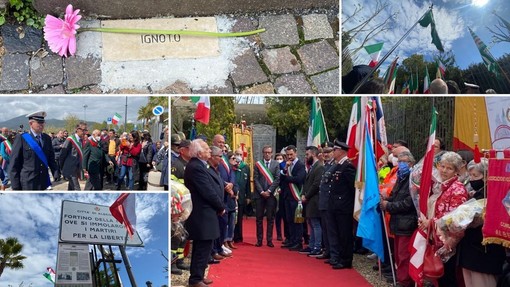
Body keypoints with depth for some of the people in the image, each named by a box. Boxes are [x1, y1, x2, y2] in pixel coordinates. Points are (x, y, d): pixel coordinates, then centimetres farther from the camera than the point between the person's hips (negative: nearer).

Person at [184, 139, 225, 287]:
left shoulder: (200, 165, 12)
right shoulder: (195, 167, -21)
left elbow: (214, 185, 11)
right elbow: (208, 192, -21)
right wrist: (221, 207, -9)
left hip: (203, 213, 11)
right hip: (203, 214, -11)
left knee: (201, 247, 18)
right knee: (203, 247, -2)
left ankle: (197, 275, 30)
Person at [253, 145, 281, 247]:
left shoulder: (276, 164, 4)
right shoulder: (258, 164, 6)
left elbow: (277, 179, -2)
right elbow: (255, 179, 1)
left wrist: (269, 191, -9)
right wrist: (262, 191, -8)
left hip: (271, 194, -1)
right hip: (260, 194, 1)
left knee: (270, 218, 3)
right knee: (259, 218, 3)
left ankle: (269, 240, 9)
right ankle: (259, 240, 9)